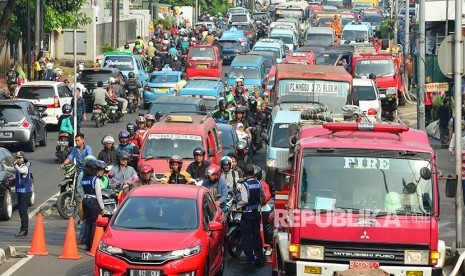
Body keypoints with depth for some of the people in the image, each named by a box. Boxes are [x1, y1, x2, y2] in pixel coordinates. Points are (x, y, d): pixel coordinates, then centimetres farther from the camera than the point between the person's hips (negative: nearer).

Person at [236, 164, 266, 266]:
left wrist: (238, 206, -7)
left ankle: (250, 257, 1)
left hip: (247, 213, -5)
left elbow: (244, 200, -23)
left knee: (247, 236, 3)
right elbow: (263, 197, 10)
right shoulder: (259, 184, 0)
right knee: (256, 235, 13)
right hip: (257, 212, 5)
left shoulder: (245, 185, -17)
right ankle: (260, 258, 13)